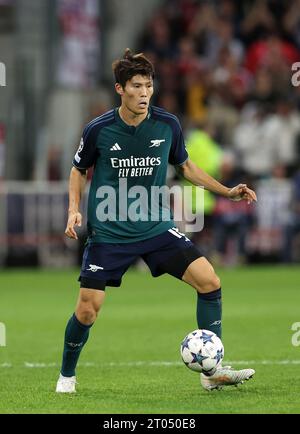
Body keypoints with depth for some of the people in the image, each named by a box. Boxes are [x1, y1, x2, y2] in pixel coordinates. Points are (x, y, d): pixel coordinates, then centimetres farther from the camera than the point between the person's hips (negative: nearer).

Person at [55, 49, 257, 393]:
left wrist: (227, 191, 6)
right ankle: (67, 375, 22)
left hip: (156, 228, 2)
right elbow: (79, 170, 7)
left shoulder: (168, 125, -5)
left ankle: (213, 371, -3)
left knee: (209, 280, -12)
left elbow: (185, 166, 13)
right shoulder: (98, 130, -11)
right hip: (109, 233, -2)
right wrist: (74, 210, -8)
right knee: (87, 310, -6)